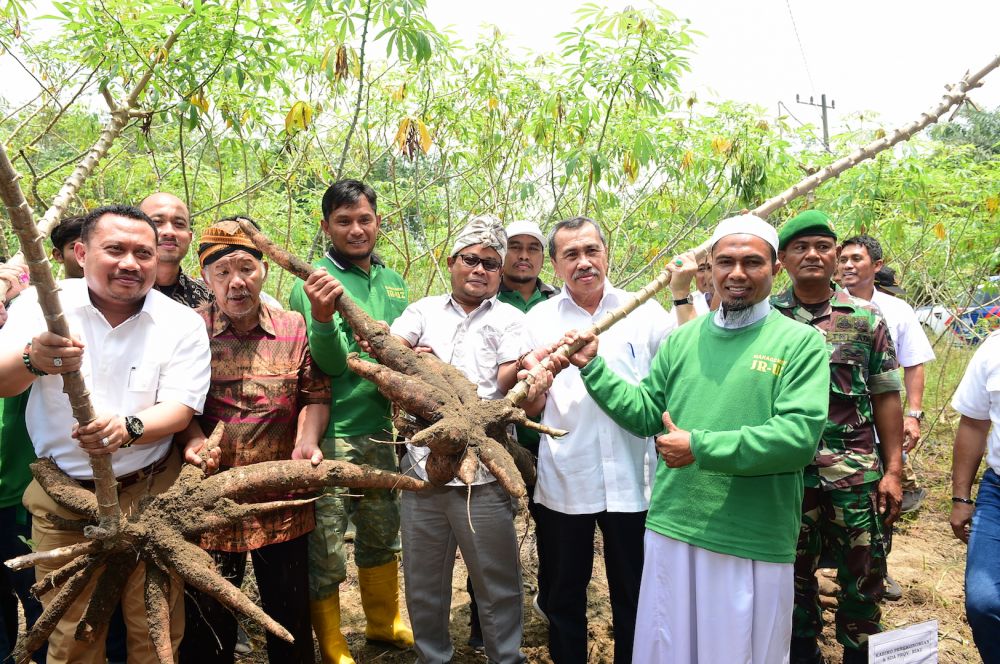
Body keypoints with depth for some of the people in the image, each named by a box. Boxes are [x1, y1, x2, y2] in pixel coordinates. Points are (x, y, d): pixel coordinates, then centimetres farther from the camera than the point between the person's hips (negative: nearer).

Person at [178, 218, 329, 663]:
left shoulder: (294, 329, 3)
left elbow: (315, 395, 5)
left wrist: (307, 439, -12)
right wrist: (192, 438, -18)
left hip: (283, 501, 1)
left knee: (291, 616, 16)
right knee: (208, 622, 14)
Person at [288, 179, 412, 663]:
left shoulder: (393, 283, 8)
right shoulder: (314, 282, -10)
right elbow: (330, 364, -18)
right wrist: (322, 316, -37)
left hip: (381, 431, 6)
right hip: (330, 436, -6)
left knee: (382, 536, 21)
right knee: (325, 551, 5)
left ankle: (384, 623, 42)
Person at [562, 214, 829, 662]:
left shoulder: (801, 343, -7)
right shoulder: (681, 340, 7)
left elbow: (799, 436, -18)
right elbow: (646, 413, 9)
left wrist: (700, 447, -20)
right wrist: (593, 367, -1)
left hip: (755, 546, -4)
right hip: (672, 531, 4)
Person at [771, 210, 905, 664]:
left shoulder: (865, 318, 2)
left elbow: (885, 397, 3)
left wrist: (893, 470, 0)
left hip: (856, 470, 0)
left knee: (863, 576, 10)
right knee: (795, 574, 15)